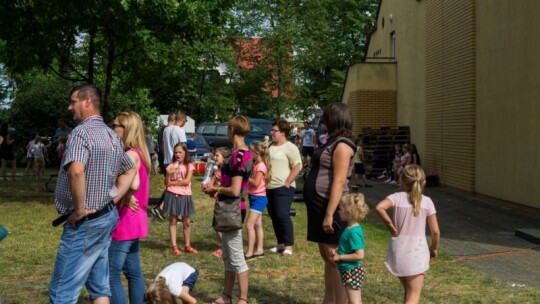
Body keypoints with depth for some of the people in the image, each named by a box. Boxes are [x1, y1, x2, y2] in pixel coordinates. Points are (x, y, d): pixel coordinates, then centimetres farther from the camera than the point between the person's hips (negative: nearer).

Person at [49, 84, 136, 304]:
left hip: (85, 222, -9)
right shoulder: (112, 135, 12)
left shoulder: (82, 131, -17)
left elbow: (76, 171, -34)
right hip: (107, 217, 9)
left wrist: (79, 209, -23)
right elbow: (130, 171, 24)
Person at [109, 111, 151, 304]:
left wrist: (126, 199, -16)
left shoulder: (130, 154, -16)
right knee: (133, 272, 14)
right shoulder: (135, 153, 13)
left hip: (125, 221, -10)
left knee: (112, 275, -7)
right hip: (132, 221, 10)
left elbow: (133, 183, -33)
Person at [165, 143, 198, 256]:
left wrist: (173, 182, -9)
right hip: (173, 195, 0)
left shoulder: (189, 166, 0)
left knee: (187, 222, 8)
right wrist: (169, 173, -19)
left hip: (185, 196, 0)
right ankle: (174, 247, 8)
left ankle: (187, 245, 20)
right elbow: (167, 183, -3)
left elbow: (186, 181, -12)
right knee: (173, 221, 3)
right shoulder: (171, 166, 2)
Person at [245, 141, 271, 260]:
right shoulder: (256, 164, 12)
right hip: (255, 197, 10)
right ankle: (259, 250, 19)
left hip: (259, 198, -10)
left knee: (249, 225, -11)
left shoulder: (261, 166, -17)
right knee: (257, 224, 13)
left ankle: (250, 252, -10)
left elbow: (256, 183, -22)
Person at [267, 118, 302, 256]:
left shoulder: (290, 147, -8)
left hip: (283, 188, -8)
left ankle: (288, 246, -1)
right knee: (274, 216, 10)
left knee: (282, 216, -9)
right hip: (270, 187, 8)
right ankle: (280, 244, 20)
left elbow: (297, 166, -14)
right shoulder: (271, 147, 15)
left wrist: (287, 183, -17)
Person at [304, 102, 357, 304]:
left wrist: (329, 214, -24)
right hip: (321, 206, 10)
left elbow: (339, 182, -21)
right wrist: (323, 212, 18)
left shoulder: (342, 145, -14)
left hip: (331, 207, -10)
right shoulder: (333, 142, 15)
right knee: (327, 257, 15)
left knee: (335, 259, -5)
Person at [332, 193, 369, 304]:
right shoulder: (350, 228, 5)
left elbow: (359, 255, -28)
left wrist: (340, 257, -20)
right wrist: (338, 252, 4)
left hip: (352, 271, -10)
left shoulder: (354, 232, -24)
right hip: (349, 270, 10)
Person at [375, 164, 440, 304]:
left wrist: (390, 225, -10)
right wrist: (434, 248, 15)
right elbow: (435, 231, -3)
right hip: (418, 251, -2)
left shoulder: (397, 197, -4)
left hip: (399, 250, 2)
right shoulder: (427, 201, -3)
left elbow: (379, 207, -25)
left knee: (408, 292, 22)